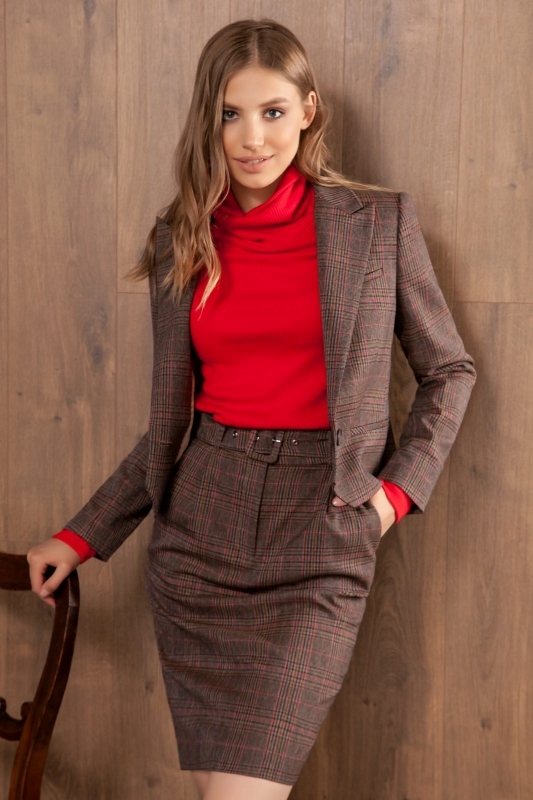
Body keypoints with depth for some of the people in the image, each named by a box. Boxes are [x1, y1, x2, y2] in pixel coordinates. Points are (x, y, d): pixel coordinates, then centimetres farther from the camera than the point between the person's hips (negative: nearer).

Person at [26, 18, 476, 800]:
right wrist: (83, 536, 9)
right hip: (201, 528, 3)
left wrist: (399, 488, -2)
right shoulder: (181, 243, 7)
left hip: (319, 533, -3)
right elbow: (171, 421, 13)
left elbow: (449, 369, 10)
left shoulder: (379, 222, 0)